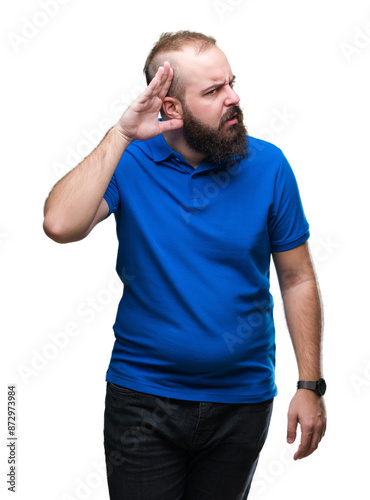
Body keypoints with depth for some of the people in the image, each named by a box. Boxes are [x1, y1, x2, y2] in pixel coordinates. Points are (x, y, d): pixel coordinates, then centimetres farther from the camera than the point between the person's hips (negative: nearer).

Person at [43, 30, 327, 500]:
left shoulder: (267, 165, -5)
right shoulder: (129, 161, -7)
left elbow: (297, 278, -1)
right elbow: (61, 225, -25)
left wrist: (310, 385, -3)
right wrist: (121, 136, -24)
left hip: (242, 401, 2)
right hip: (143, 396, -1)